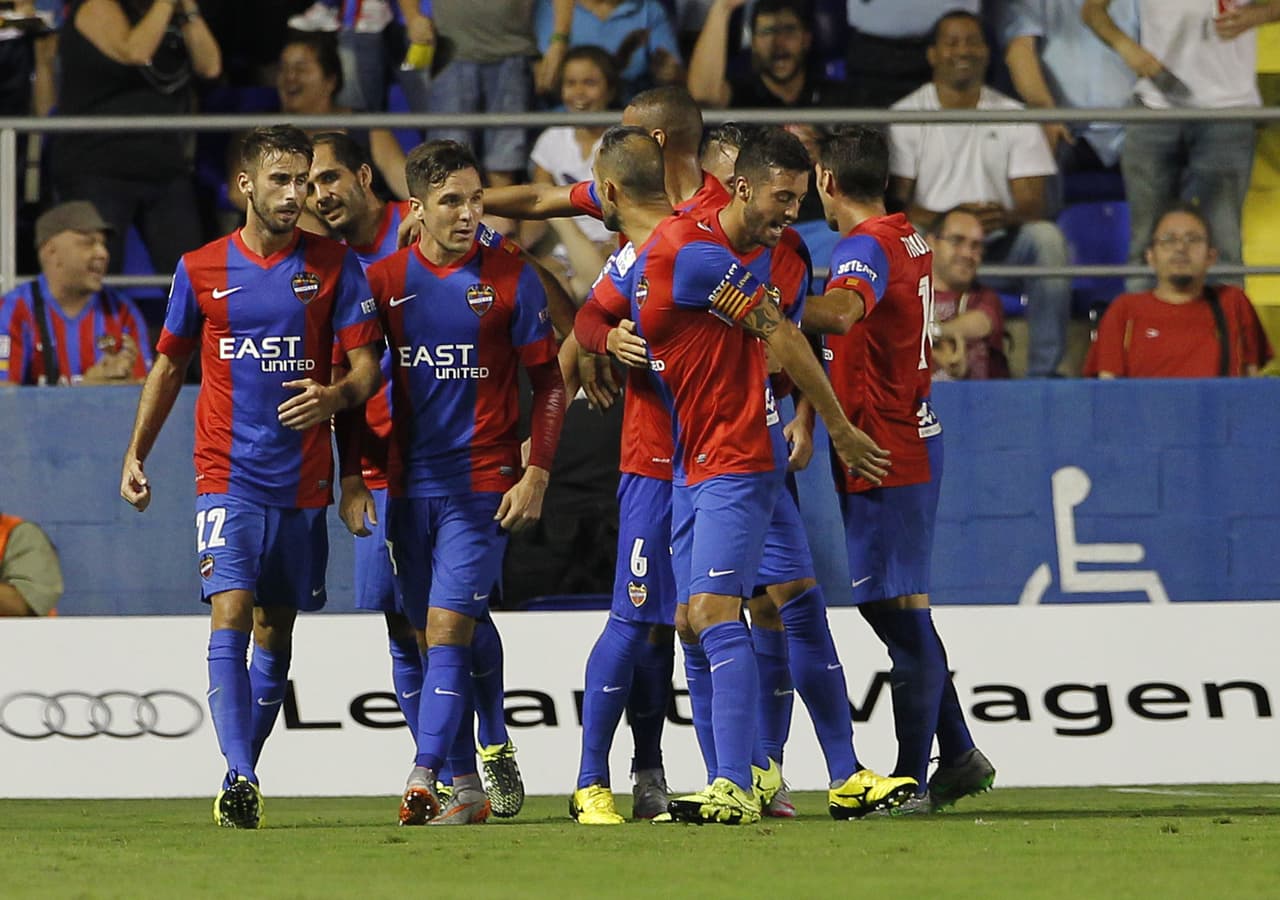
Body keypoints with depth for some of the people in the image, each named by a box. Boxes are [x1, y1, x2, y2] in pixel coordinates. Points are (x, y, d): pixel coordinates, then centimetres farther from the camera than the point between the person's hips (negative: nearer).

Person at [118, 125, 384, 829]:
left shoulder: (333, 266, 2)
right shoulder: (201, 269, 3)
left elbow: (368, 366, 0)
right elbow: (169, 366, 15)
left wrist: (335, 396, -22)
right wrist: (136, 455, 11)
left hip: (303, 479, 2)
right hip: (227, 475, -1)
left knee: (275, 632, 9)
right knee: (230, 616, -16)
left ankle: (245, 771, 22)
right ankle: (240, 780, -24)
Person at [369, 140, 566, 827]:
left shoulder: (511, 279, -1)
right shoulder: (383, 280, 5)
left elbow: (549, 382, 3)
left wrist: (536, 474, -6)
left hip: (481, 485, -3)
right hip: (407, 485, 3)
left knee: (448, 629, -13)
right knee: (427, 636, 6)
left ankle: (423, 777, -18)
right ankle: (467, 786, 13)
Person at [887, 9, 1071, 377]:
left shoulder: (1014, 117, 10)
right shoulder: (906, 116, 5)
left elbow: (1033, 205, 2)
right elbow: (896, 202, -4)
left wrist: (1005, 217, -24)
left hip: (998, 246, 2)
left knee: (1046, 237, -29)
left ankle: (1043, 370, -27)